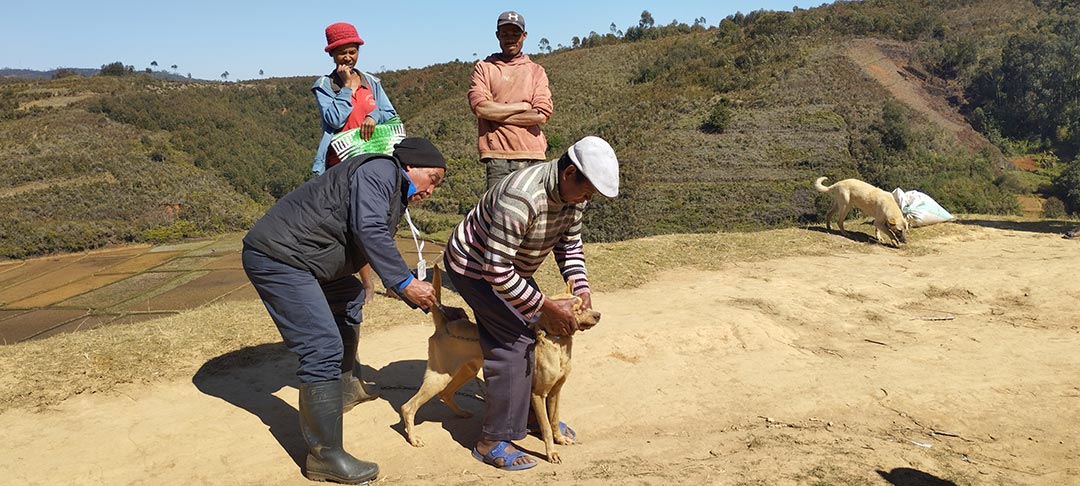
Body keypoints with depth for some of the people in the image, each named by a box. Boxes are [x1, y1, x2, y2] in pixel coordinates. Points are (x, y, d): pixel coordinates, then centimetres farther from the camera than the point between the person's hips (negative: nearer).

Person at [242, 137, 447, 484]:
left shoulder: (394, 198, 20)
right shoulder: (380, 169, -10)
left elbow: (381, 256, 24)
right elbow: (368, 230, -25)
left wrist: (422, 299, 19)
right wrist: (405, 282, -23)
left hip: (294, 258, 11)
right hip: (277, 256, -11)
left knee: (349, 297, 30)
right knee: (323, 348, -15)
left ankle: (342, 387, 44)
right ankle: (325, 456, -9)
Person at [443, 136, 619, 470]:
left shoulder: (573, 193, -12)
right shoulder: (521, 198, -39)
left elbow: (570, 244, 3)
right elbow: (497, 270, -37)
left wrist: (581, 288, -12)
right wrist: (547, 306, -31)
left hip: (511, 267, 9)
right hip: (474, 267, -8)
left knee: (539, 331, 9)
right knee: (516, 342, -15)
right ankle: (493, 442, -4)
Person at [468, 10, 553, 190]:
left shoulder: (536, 71, 13)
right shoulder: (484, 68, 13)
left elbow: (542, 115, -2)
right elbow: (480, 107, -5)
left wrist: (496, 113, -3)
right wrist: (523, 106, -2)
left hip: (532, 155, 1)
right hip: (497, 156, -1)